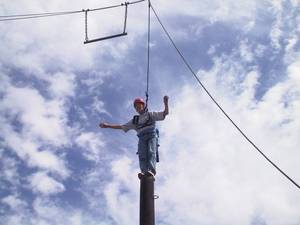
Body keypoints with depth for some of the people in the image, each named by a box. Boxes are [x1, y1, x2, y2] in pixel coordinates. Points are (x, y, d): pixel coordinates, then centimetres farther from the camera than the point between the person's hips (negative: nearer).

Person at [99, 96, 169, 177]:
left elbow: (165, 113, 16)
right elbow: (121, 127, 31)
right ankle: (144, 172, -39)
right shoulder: (135, 120, 33)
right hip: (142, 138, 3)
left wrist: (166, 103, -3)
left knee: (151, 152, -26)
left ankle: (151, 171, -44)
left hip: (152, 135, -3)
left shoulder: (151, 114, 25)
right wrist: (108, 125, 24)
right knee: (142, 155, -22)